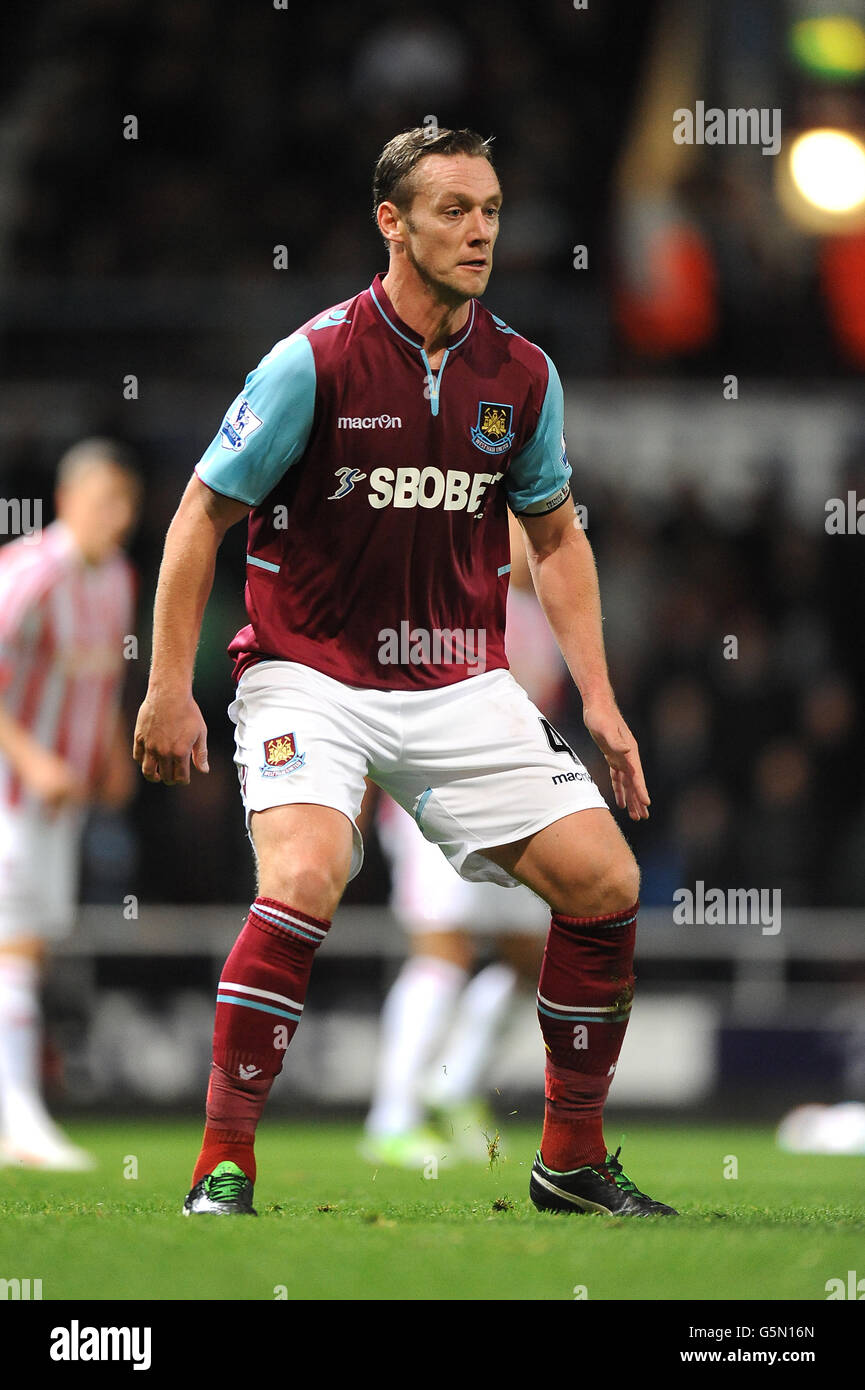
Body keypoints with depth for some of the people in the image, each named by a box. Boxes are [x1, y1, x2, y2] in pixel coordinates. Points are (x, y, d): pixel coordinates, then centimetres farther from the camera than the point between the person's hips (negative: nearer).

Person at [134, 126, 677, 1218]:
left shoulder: (523, 376, 2)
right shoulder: (315, 361, -12)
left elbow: (555, 537, 16)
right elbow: (203, 514, -5)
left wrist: (599, 700, 9)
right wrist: (169, 690, -8)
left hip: (461, 683, 5)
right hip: (309, 677, -5)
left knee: (606, 883, -5)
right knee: (305, 883, -29)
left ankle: (572, 1157, 13)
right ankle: (223, 1165, -17)